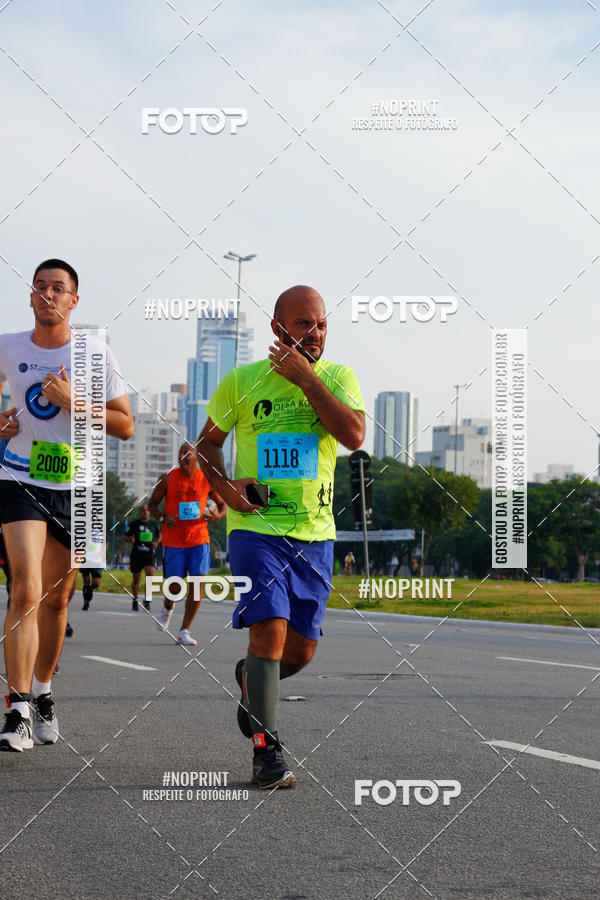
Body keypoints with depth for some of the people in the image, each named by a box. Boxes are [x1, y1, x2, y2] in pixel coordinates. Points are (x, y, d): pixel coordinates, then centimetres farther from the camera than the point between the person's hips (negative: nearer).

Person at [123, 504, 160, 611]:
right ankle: (135, 601, 26)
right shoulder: (133, 524, 0)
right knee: (136, 579, 8)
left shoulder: (153, 524, 6)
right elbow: (125, 536, 5)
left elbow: (159, 535, 22)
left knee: (150, 575, -19)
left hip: (149, 554, 0)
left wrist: (156, 542, 1)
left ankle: (147, 600, -8)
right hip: (136, 554, 0)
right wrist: (130, 539, -17)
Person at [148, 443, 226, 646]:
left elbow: (222, 504, 12)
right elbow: (152, 504, 5)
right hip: (173, 541, -1)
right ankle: (167, 607, 36)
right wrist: (163, 517, -16)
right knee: (175, 588, -1)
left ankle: (184, 631, 1)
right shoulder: (167, 479, -5)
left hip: (199, 539, 1)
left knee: (197, 583, -9)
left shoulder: (207, 479, 0)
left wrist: (217, 515, -11)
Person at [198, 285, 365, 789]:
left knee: (300, 651, 8)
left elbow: (354, 436, -16)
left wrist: (304, 377, -16)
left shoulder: (339, 378, 3)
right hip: (255, 528, -2)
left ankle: (250, 678, 42)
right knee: (270, 631, -18)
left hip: (315, 535, 3)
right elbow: (208, 442, 14)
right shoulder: (242, 381, 1)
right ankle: (266, 753, -10)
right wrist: (223, 485, -5)